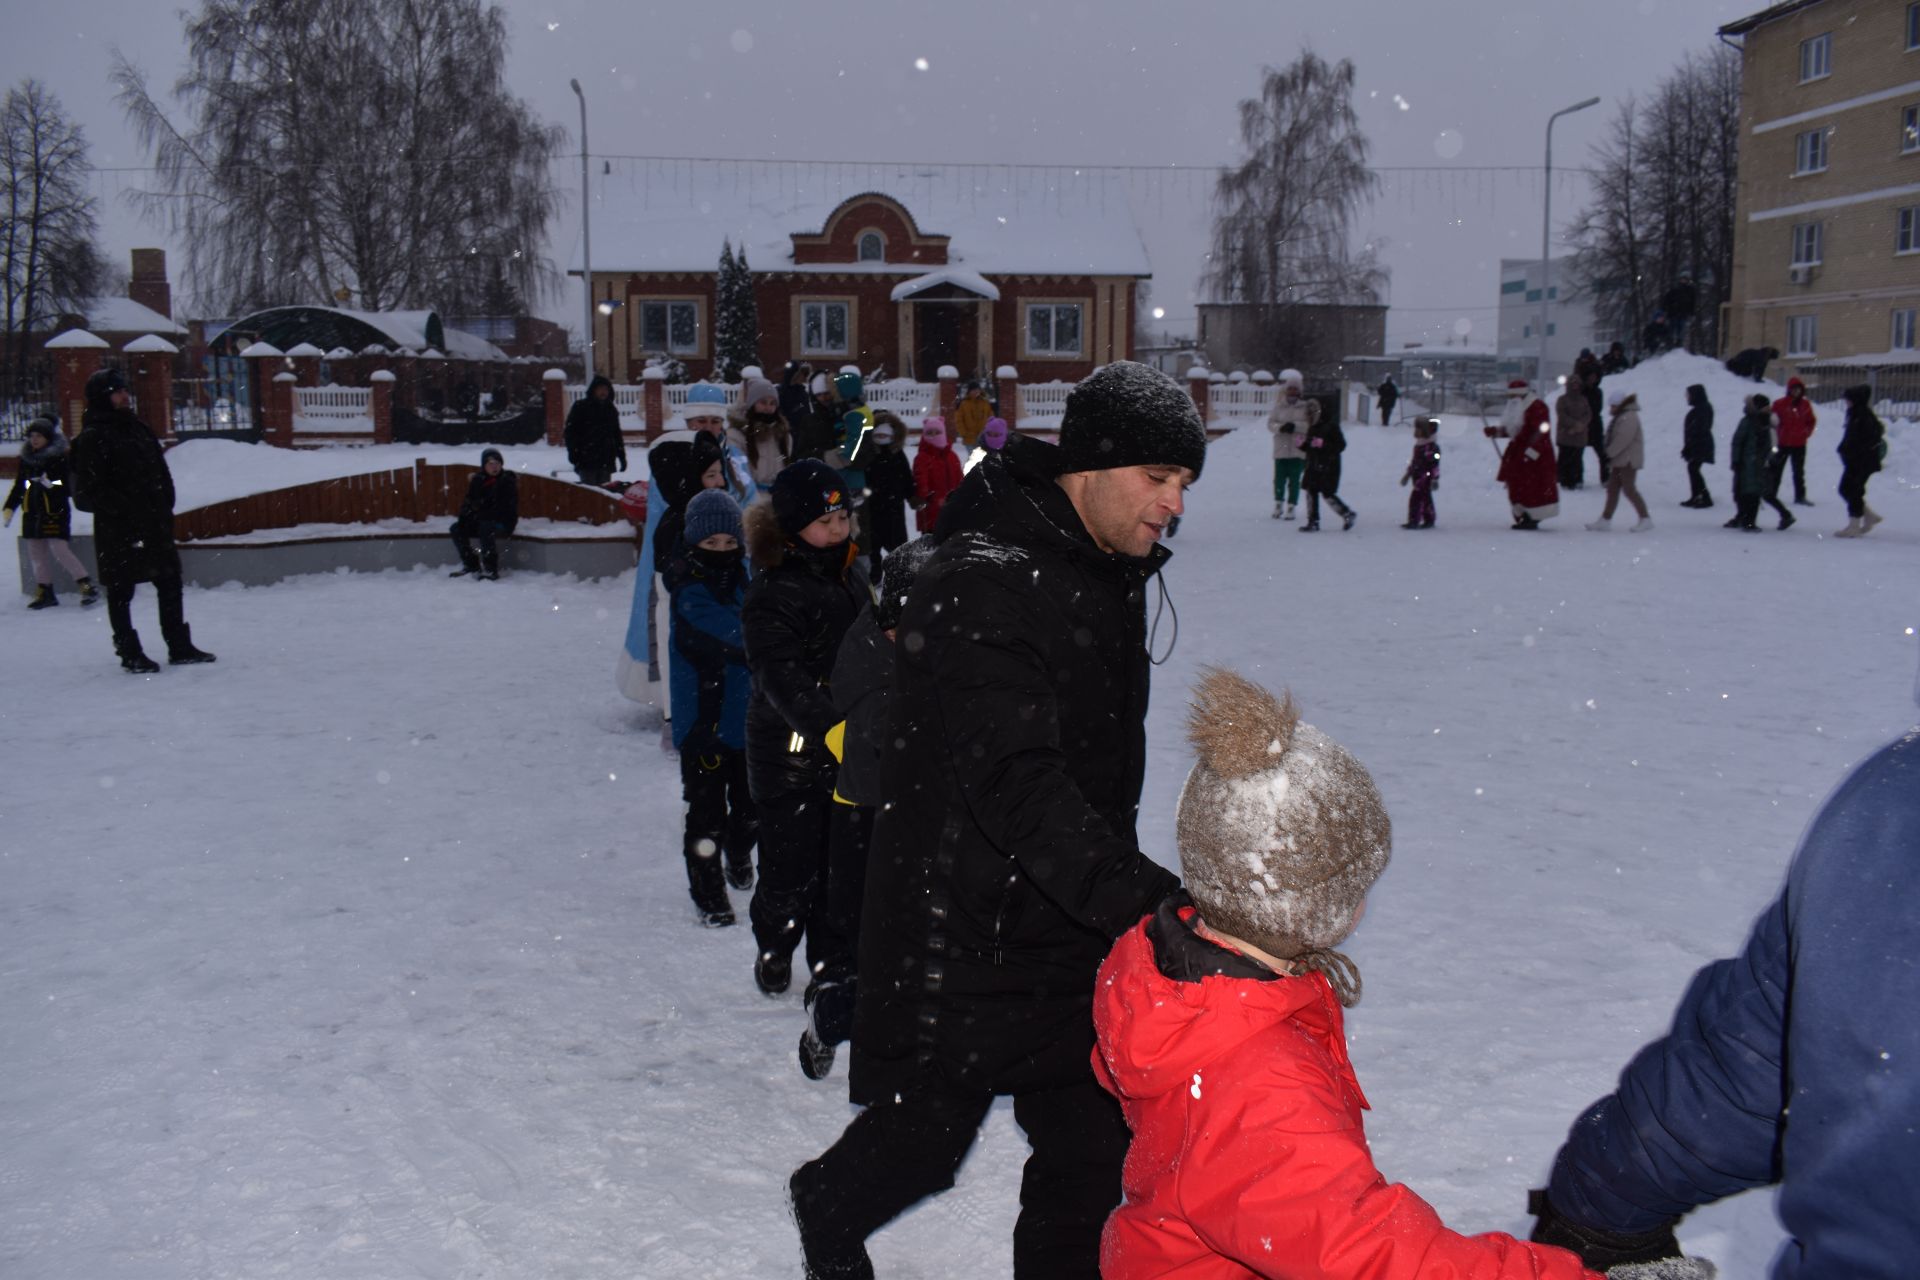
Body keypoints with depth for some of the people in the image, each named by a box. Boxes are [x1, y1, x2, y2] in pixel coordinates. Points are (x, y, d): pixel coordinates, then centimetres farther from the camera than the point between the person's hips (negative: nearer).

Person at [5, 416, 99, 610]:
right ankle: (45, 592, 16)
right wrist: (9, 508, 17)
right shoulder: (26, 459, 11)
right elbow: (18, 486, 20)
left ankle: (87, 585, -9)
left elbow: (72, 486, -10)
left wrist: (53, 485, -24)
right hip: (32, 512, 7)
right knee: (36, 552, 8)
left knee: (59, 549, -14)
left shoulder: (61, 458, -8)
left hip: (55, 512, -7)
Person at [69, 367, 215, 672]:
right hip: (116, 530, -7)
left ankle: (180, 647, 19)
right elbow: (92, 489, -15)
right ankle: (130, 654, 11)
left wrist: (165, 508, 6)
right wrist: (127, 510, -20)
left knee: (170, 583, 11)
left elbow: (162, 474, 17)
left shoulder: (139, 429, 13)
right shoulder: (93, 438, -10)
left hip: (154, 524, 7)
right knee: (120, 591, 3)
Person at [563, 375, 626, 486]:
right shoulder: (580, 407, 0)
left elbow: (617, 435, 21)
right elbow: (570, 431, -2)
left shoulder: (611, 409, 15)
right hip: (587, 460, -5)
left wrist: (621, 456, 16)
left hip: (606, 462, 5)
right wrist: (573, 452, -11)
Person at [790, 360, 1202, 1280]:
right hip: (963, 937, -7)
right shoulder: (981, 586, -23)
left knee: (1092, 1152, 8)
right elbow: (1015, 785, -35)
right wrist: (1145, 899, -44)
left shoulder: (1110, 574, 7)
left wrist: (1125, 886, 22)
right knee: (924, 1140, 12)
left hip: (1076, 930, 8)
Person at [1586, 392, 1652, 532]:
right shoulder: (1621, 417, 16)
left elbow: (1622, 439, -24)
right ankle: (1605, 520, 11)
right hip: (1620, 460, 10)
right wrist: (1609, 454, 8)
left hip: (1628, 461, -10)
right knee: (1612, 489, 9)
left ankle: (1645, 519, 3)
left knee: (1629, 489, -6)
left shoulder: (1629, 418, -17)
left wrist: (1609, 454, -19)